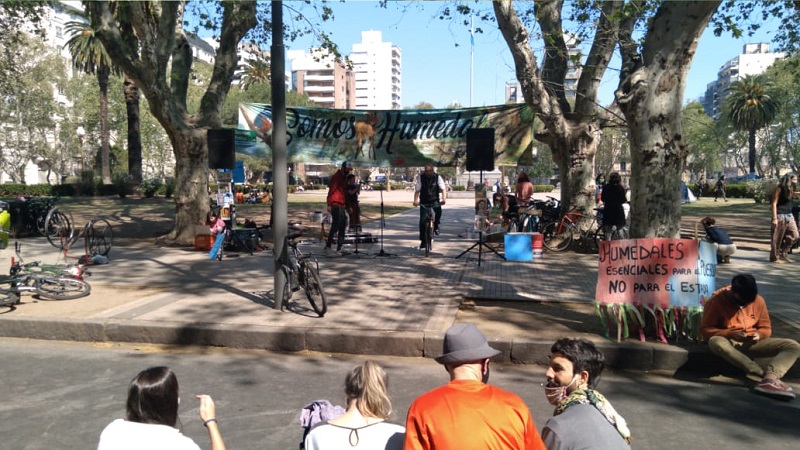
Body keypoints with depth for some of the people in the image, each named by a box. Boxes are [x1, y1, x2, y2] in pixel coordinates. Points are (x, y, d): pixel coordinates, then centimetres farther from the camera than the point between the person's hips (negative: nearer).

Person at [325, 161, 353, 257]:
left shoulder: (344, 178, 21)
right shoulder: (336, 177, -7)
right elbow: (331, 191, -16)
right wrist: (329, 205, -23)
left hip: (342, 206, 9)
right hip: (336, 205, -9)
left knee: (342, 227, 8)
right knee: (335, 225, -14)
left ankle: (339, 249, 11)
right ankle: (328, 247, -12)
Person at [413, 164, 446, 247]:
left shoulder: (437, 177, -3)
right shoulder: (421, 177, -3)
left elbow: (443, 188, -10)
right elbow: (417, 190, -6)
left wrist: (444, 199, -26)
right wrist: (415, 200, -21)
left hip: (435, 201, 0)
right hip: (424, 202, 0)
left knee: (438, 210, -32)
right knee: (422, 221, -4)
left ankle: (436, 227, -6)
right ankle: (422, 241, 9)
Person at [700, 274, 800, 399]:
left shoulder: (758, 300, 0)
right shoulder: (717, 300, -12)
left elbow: (766, 328, 9)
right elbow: (705, 329, -11)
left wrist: (759, 335, -15)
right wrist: (730, 334, -25)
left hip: (752, 343, 4)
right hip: (728, 342, -4)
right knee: (715, 343, -40)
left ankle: (769, 379, -41)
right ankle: (769, 377, -37)